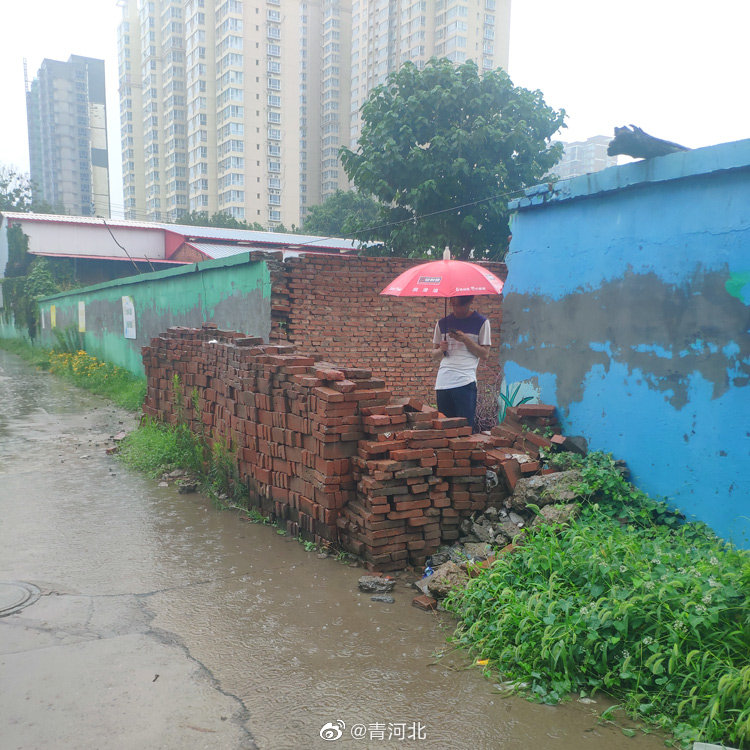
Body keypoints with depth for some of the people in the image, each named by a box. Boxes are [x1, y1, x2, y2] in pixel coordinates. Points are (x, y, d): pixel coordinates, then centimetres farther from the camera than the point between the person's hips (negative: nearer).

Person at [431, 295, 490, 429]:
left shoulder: (481, 322, 6)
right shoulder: (443, 323, 15)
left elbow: (485, 354, 2)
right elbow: (434, 354, 19)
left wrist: (465, 340, -10)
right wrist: (441, 349, -4)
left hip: (465, 383, -3)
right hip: (443, 382, 3)